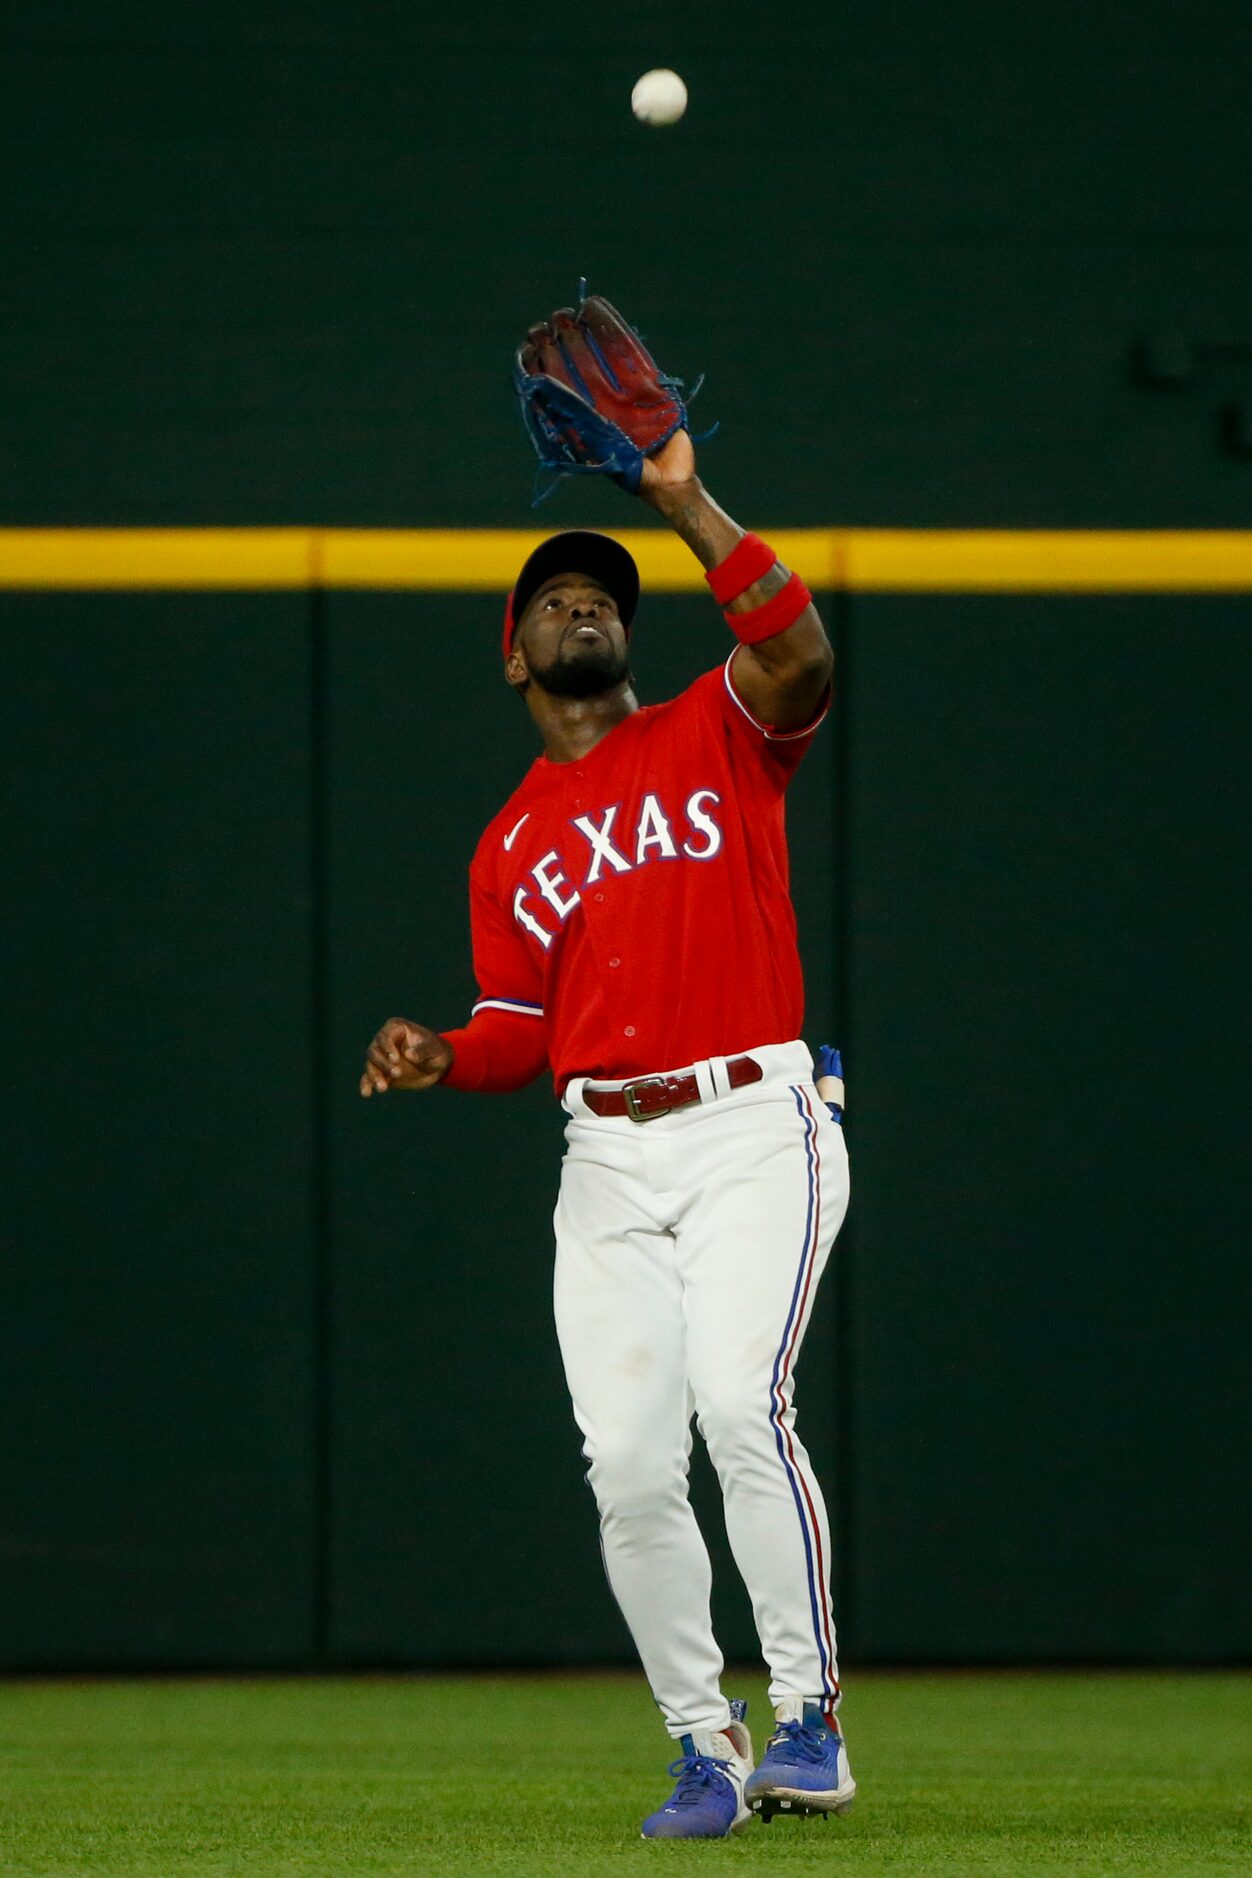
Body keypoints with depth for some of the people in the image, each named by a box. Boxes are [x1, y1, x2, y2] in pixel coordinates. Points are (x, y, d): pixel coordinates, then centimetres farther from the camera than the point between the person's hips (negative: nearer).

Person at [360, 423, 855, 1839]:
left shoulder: (717, 738, 7)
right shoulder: (509, 847, 18)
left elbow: (801, 655, -15)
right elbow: (522, 1024, 15)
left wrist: (688, 506, -18)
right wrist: (441, 1058, -7)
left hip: (752, 1129, -4)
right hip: (607, 1159, 4)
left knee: (740, 1401, -23)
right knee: (628, 1463, -5)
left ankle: (808, 1721, -17)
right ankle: (704, 1749, 8)